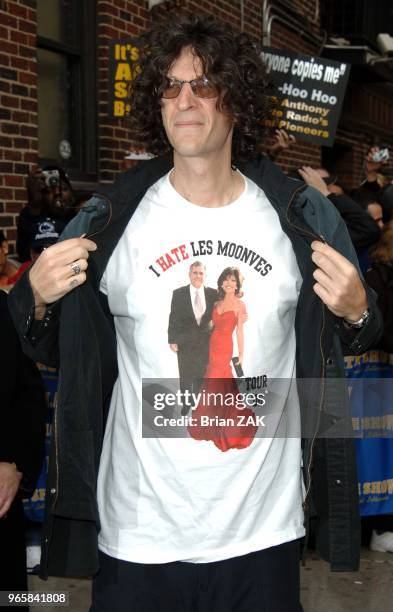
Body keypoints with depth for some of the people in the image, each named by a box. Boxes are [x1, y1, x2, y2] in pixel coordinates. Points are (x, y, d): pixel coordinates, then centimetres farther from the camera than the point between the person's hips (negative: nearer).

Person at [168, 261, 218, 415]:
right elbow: (173, 319, -4)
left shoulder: (213, 294, -2)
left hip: (205, 342, 1)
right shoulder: (178, 294, -5)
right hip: (185, 342, -1)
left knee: (201, 374, 12)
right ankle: (186, 402, 28)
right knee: (186, 375, 11)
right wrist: (172, 340, -7)